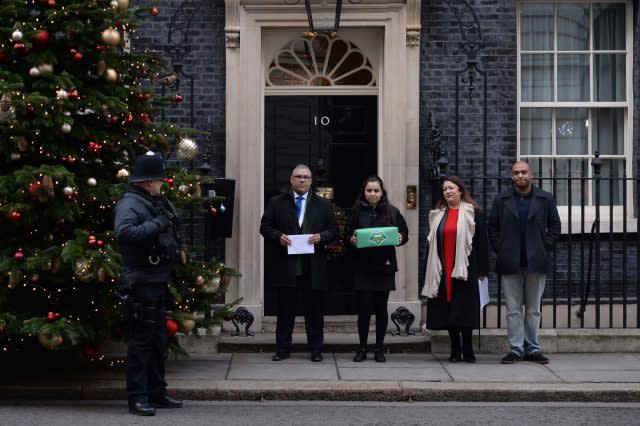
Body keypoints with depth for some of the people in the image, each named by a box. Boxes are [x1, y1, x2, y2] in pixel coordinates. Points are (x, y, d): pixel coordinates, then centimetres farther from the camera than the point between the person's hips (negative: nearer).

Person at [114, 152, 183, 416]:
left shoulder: (157, 203, 17)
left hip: (159, 280, 10)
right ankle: (137, 397, -1)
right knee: (141, 339, -6)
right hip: (141, 282, -10)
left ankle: (156, 393, 25)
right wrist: (156, 224, -23)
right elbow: (123, 233, -31)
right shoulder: (129, 203, -12)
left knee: (159, 340, 15)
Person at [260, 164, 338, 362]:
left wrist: (321, 237, -11)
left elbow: (334, 230, 9)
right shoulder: (276, 203, 8)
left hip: (314, 268, 1)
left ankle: (316, 349, 13)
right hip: (285, 266, 0)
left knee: (314, 310, 5)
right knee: (285, 309, 5)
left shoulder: (324, 204, 10)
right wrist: (278, 236, -11)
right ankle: (283, 348, 13)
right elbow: (265, 227, 8)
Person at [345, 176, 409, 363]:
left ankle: (379, 349, 17)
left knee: (381, 309, 5)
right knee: (364, 309, -3)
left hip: (384, 267, 1)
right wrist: (351, 239, -13)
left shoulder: (392, 212, 6)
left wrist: (400, 238, -10)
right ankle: (362, 348, 11)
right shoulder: (357, 212, 5)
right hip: (362, 267, -1)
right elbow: (346, 234, 9)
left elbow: (405, 232, 11)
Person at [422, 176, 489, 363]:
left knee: (465, 309, -3)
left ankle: (467, 350, 6)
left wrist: (482, 270, -7)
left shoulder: (472, 213, 1)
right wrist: (432, 269, 11)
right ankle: (455, 350, 12)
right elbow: (432, 243, 17)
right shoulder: (437, 215, 13)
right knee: (448, 310, 4)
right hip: (444, 270, 4)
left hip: (464, 269, -4)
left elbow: (482, 242, -2)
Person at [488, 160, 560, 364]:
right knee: (513, 310, 1)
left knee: (533, 310, 6)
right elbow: (492, 228, 9)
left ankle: (532, 349, 13)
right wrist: (500, 250, -1)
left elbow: (555, 225, 10)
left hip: (536, 263, 0)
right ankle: (516, 349, 6)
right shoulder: (501, 200, 7)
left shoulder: (545, 199, 6)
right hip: (510, 264, 0)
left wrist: (544, 247, 0)